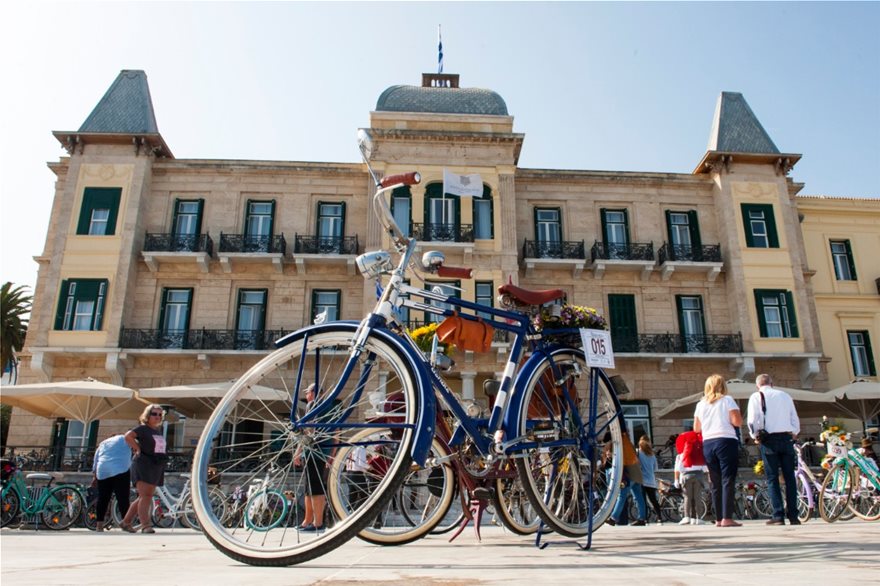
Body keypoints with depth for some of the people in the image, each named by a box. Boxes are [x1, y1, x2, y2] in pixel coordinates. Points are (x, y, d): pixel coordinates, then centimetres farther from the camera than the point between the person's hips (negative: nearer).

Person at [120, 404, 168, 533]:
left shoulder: (159, 430, 16)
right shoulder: (143, 429, -7)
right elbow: (128, 436, -22)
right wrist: (138, 449, -16)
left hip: (156, 467, 8)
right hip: (143, 465, -8)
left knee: (146, 497, 10)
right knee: (145, 496, -13)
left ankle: (126, 522, 21)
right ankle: (145, 525, -15)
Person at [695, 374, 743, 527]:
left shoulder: (701, 404, 13)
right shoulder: (727, 400, 2)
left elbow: (696, 428, 16)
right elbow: (737, 421, -8)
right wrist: (727, 420, 12)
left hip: (708, 444, 4)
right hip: (726, 441, -4)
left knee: (715, 483, 8)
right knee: (728, 480, -6)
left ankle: (718, 519, 10)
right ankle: (727, 518, -12)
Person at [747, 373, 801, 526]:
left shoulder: (756, 396, 3)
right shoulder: (785, 395, 13)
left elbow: (752, 420, -4)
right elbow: (795, 419, 10)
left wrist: (755, 436, 10)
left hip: (769, 439, -3)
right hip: (787, 438, 3)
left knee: (772, 479, -1)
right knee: (789, 477, 6)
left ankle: (778, 516, -6)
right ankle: (793, 516, 5)